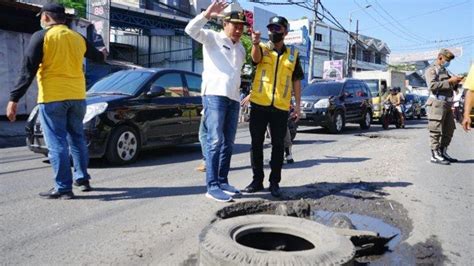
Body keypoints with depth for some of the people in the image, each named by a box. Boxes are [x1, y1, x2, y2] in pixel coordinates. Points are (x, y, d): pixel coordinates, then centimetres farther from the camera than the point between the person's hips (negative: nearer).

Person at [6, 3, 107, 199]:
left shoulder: (41, 36, -5)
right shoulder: (78, 38, 10)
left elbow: (28, 71, -11)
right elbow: (97, 57, 28)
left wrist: (14, 99, -8)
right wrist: (103, 54, 53)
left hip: (52, 97, -5)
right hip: (77, 96, 6)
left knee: (57, 143, -2)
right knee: (77, 138, 17)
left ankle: (63, 188, 0)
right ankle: (82, 179, 22)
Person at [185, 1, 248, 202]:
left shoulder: (241, 48, 25)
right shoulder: (212, 38, 5)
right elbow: (191, 29, -13)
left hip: (233, 98, 7)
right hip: (214, 94, -7)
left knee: (228, 143, 7)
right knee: (215, 141, -13)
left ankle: (222, 181, 14)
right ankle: (212, 186, -12)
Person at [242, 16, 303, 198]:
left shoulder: (293, 54, 11)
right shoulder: (262, 48, 5)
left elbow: (296, 81, 14)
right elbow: (255, 57, -20)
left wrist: (298, 105, 8)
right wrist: (255, 44, -42)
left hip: (281, 107, 1)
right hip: (259, 104, -1)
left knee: (278, 145, 5)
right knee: (256, 144, 4)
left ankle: (274, 182, 15)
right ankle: (257, 180, 16)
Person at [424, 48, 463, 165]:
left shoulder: (444, 71, 24)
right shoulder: (431, 70, -3)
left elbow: (450, 86, 30)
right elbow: (432, 85, -19)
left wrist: (455, 82, 10)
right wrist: (449, 81, -18)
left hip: (447, 104, 9)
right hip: (438, 103, -9)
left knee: (449, 129, 11)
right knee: (436, 130, -8)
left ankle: (443, 152, 19)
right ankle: (435, 155, -6)